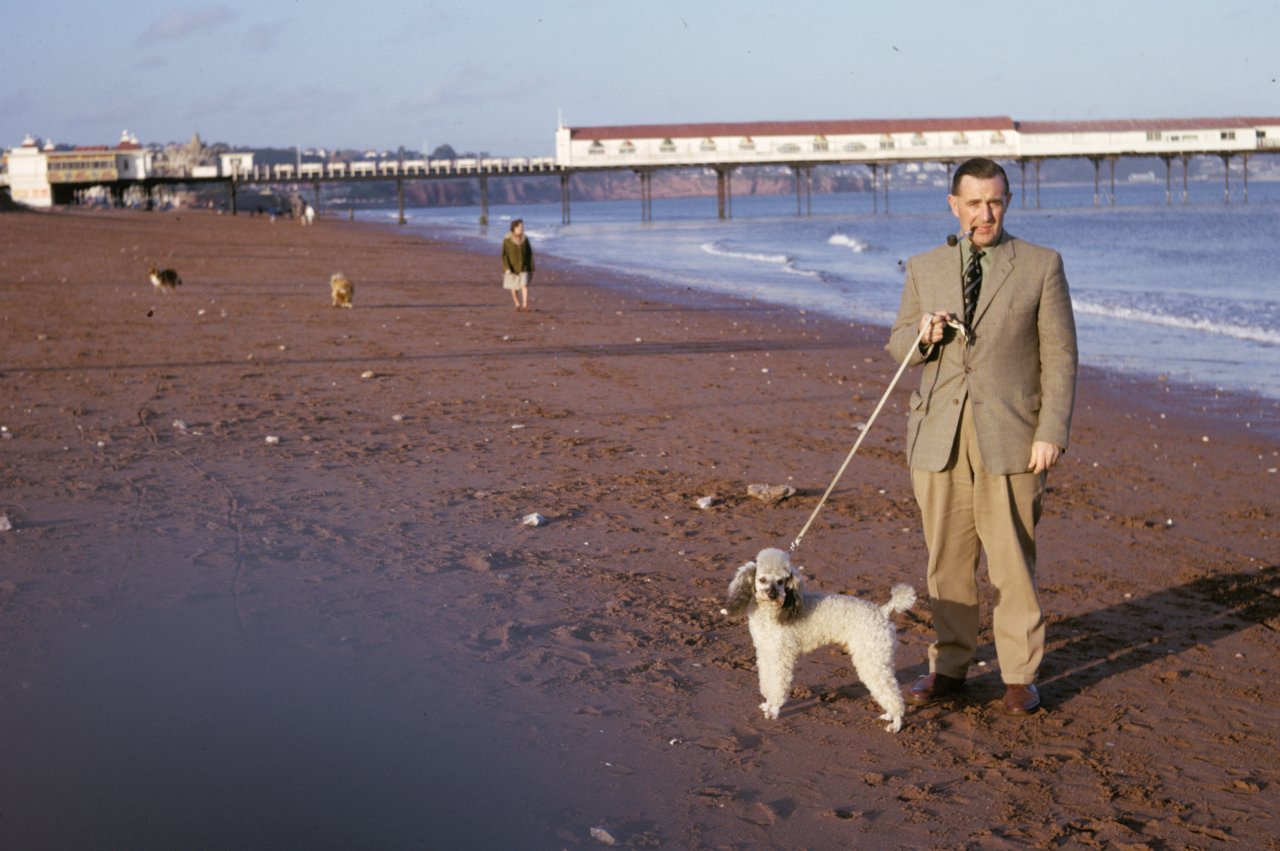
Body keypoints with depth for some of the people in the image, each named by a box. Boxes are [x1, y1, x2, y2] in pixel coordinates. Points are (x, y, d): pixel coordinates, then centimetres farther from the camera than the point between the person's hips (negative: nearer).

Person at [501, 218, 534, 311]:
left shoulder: (525, 239, -2)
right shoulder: (507, 240, -10)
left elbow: (529, 254, 3)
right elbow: (504, 255, -10)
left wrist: (532, 268, 1)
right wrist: (507, 268, -19)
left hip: (523, 267, 1)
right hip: (512, 268, -1)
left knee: (524, 285, -17)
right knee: (514, 289, 8)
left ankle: (525, 305, -21)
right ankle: (518, 304, 28)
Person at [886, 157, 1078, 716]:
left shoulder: (1041, 266, 1)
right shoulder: (924, 269, 9)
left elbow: (1059, 356, -1)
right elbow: (898, 345, 16)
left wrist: (1053, 433, -10)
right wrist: (922, 334, -8)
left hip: (1009, 436, -3)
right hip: (940, 435, 3)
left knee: (1012, 559, 0)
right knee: (947, 559, 8)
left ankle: (1019, 676, 12)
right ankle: (948, 667, 20)